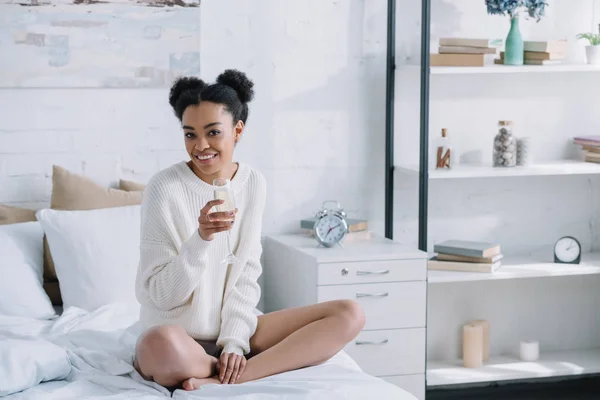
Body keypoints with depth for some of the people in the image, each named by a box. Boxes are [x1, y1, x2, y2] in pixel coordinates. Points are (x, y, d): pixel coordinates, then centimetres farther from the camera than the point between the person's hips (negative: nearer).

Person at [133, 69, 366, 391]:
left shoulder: (253, 184, 2)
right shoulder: (165, 189, -13)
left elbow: (247, 274, 3)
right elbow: (160, 294, -13)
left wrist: (234, 340, -10)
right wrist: (200, 239, -28)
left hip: (233, 328, 6)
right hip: (178, 333, -6)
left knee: (349, 315, -10)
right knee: (162, 347, -43)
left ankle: (225, 379, -19)